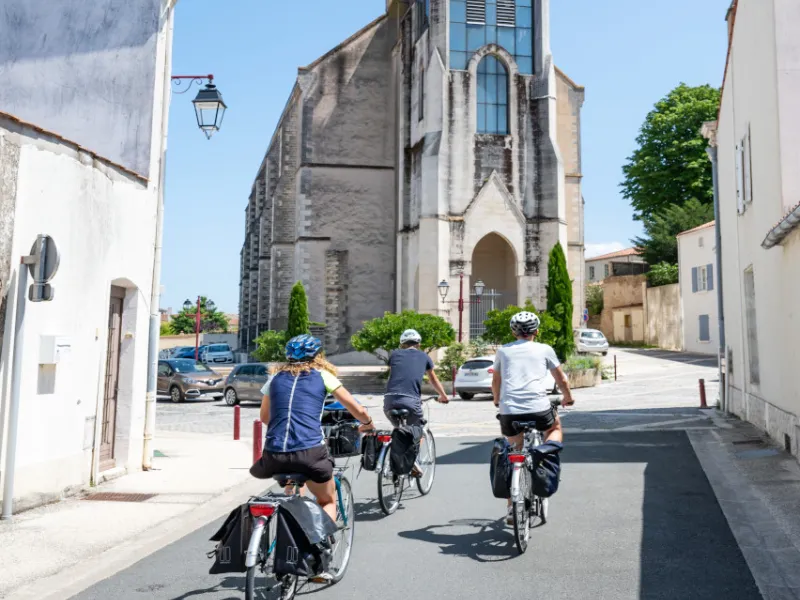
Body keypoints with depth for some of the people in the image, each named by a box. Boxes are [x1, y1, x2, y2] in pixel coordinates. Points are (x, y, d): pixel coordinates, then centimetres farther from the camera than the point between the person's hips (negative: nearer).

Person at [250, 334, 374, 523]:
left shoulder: (276, 378, 17)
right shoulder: (322, 375, 9)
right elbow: (358, 411, 9)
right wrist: (368, 424, 30)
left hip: (274, 456, 3)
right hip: (310, 453, -3)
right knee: (328, 502, 22)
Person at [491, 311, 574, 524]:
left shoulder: (503, 351, 17)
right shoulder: (544, 350, 12)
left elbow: (495, 382, 28)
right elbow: (562, 380, 20)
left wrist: (497, 401, 47)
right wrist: (568, 398, 39)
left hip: (509, 412, 2)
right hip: (538, 409, -2)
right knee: (556, 428, 31)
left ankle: (512, 509, 16)